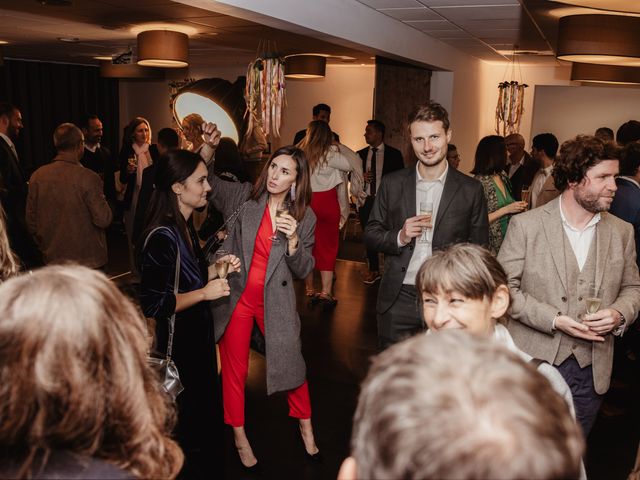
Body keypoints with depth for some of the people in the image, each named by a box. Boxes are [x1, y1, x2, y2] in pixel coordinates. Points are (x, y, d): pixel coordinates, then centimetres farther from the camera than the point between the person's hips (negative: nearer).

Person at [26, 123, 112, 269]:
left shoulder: (37, 176, -2)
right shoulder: (88, 177, -16)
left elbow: (31, 221, 4)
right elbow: (103, 220, -16)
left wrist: (45, 248, 18)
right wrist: (102, 199, 3)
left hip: (53, 259, 4)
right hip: (88, 260, -4)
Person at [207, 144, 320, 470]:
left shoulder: (305, 218, -1)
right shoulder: (244, 197, -3)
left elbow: (303, 270, -1)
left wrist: (293, 240, -19)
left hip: (275, 302, 0)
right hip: (235, 296, 0)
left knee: (290, 365, 10)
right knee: (235, 369, 11)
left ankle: (305, 427, 36)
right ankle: (239, 437, 32)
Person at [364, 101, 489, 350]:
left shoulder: (470, 189, 0)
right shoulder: (392, 183, 3)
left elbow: (479, 248, 5)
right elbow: (370, 234, 8)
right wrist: (399, 237, -12)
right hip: (398, 300, 1)